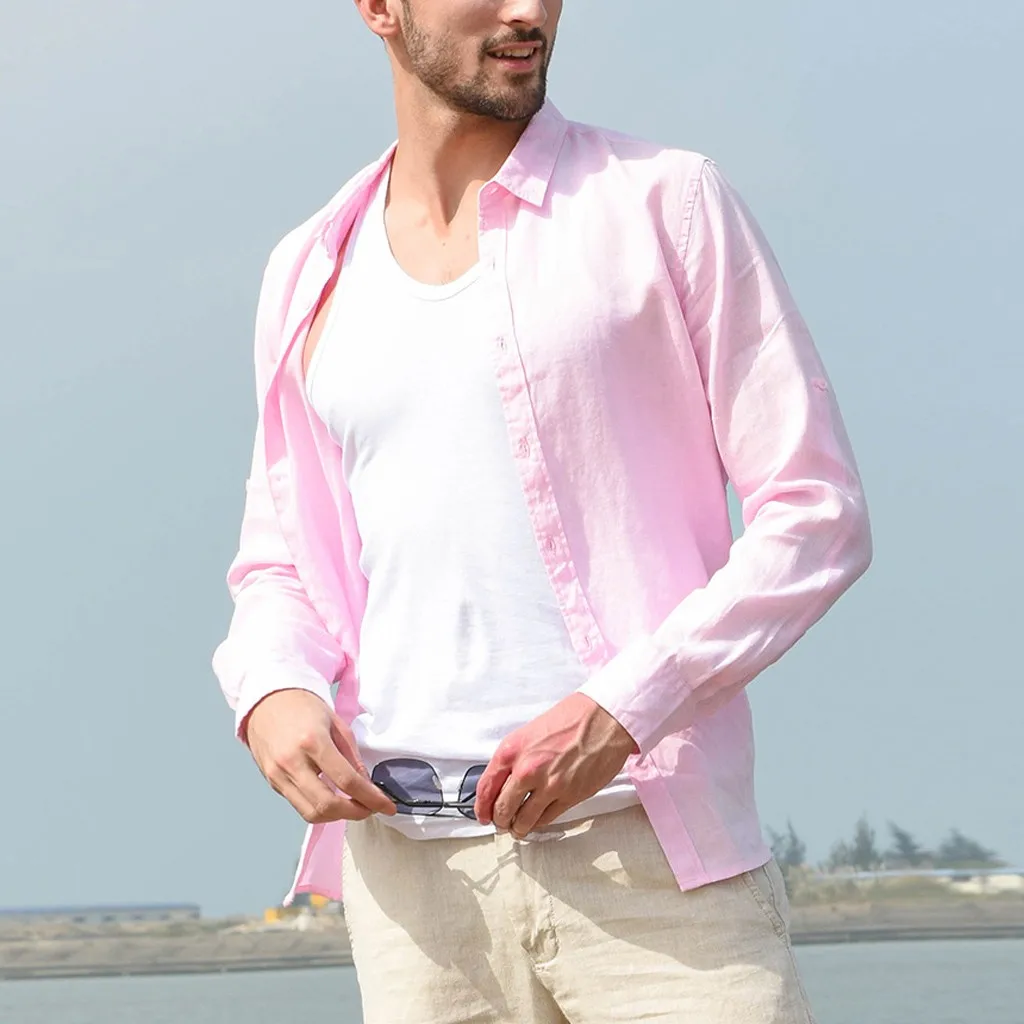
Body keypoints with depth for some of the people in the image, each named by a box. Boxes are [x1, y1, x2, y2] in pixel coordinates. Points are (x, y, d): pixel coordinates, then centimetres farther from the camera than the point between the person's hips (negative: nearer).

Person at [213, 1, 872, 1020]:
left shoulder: (663, 202, 3)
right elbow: (274, 567, 22)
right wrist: (271, 693, -2)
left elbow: (816, 513, -1)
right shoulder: (309, 278, 15)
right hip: (412, 868, 4)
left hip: (647, 849, -3)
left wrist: (620, 709, -14)